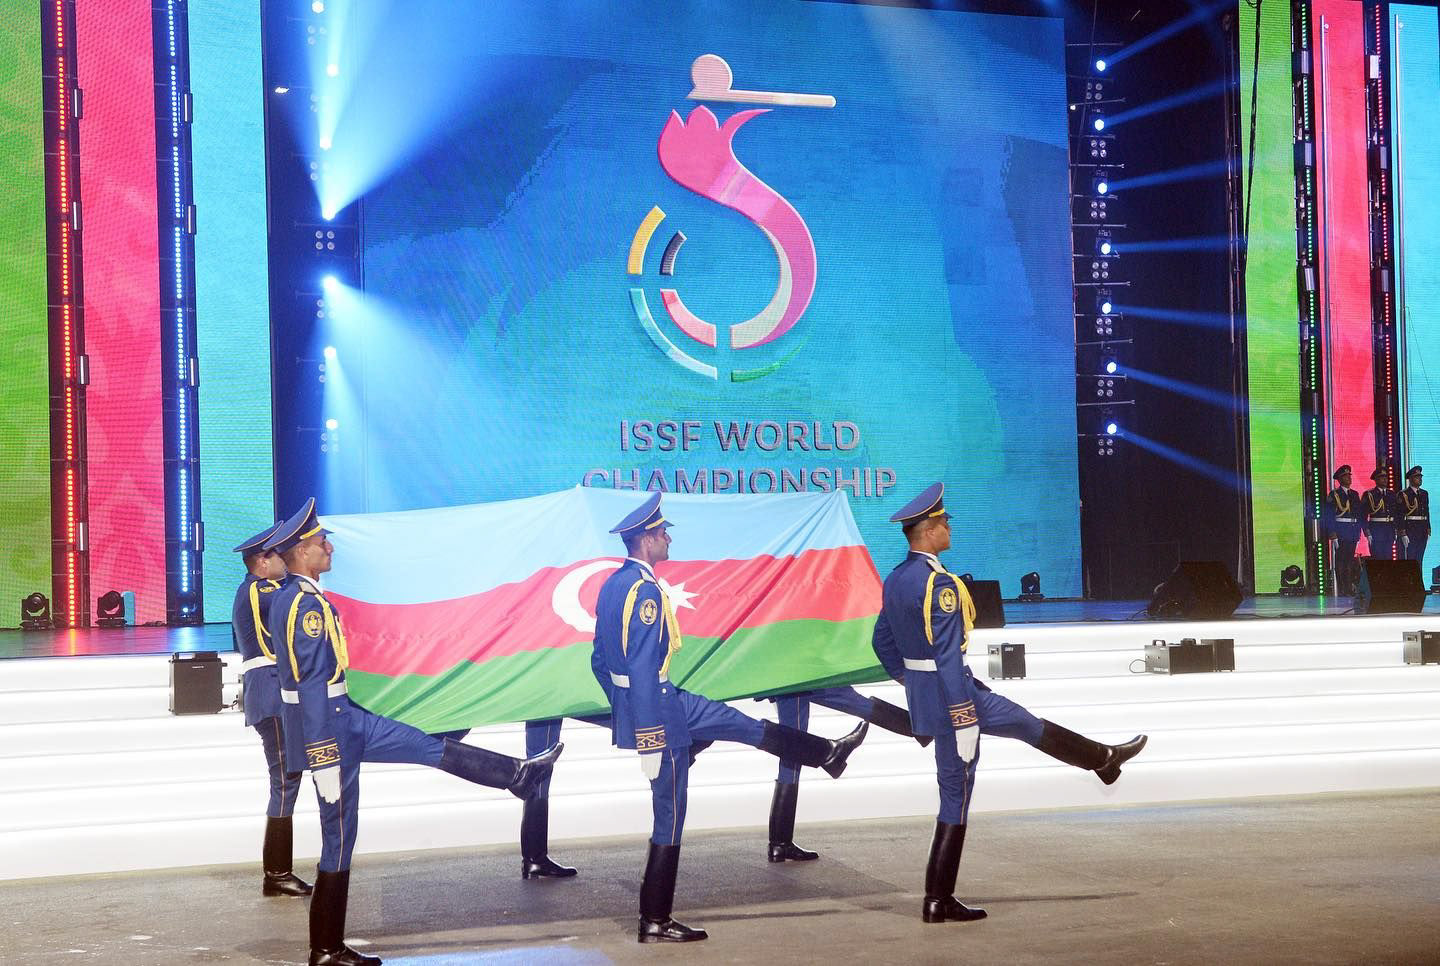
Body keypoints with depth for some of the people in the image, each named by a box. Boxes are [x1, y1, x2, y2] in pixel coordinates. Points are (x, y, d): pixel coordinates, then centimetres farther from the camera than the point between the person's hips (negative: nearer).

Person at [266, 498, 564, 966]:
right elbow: (312, 688, -25)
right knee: (339, 837, 1)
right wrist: (324, 764, -23)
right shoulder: (308, 605, -23)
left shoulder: (287, 598, 8)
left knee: (429, 746, 15)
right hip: (328, 726, -10)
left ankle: (518, 774, 27)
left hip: (342, 716, 10)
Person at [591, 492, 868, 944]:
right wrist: (650, 744, -24)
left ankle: (827, 753, 37)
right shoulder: (645, 591, -23)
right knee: (668, 821, 2)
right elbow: (643, 672, -26)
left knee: (742, 724, 20)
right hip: (660, 714, -9)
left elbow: (600, 660, 14)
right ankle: (655, 923, 10)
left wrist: (624, 712, 24)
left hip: (651, 704, 9)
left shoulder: (613, 585, 6)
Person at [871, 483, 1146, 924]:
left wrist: (910, 682, 27)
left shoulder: (895, 580, 8)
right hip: (954, 693, -10)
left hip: (921, 692, 10)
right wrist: (963, 720, -23)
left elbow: (882, 641, 16)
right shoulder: (940, 584, -21)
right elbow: (948, 658, -25)